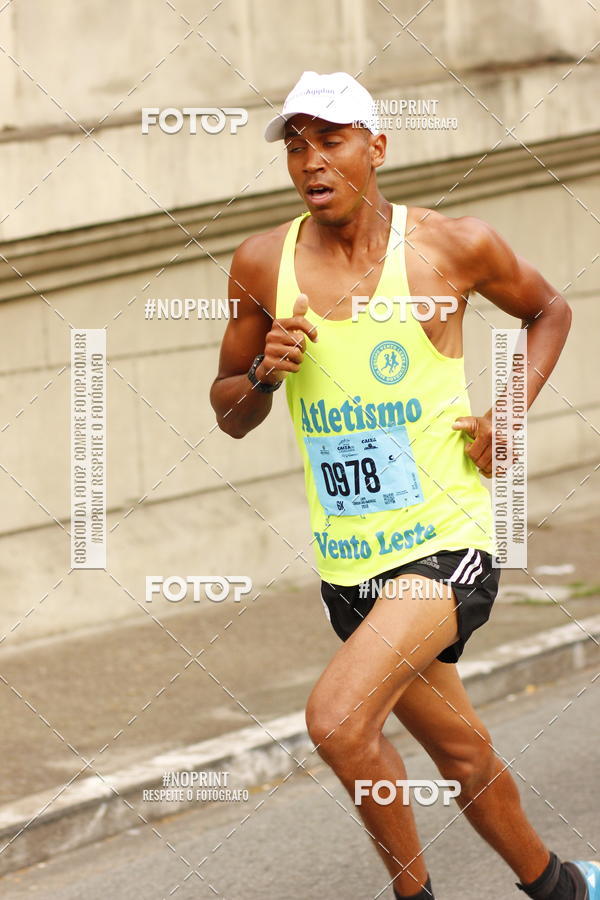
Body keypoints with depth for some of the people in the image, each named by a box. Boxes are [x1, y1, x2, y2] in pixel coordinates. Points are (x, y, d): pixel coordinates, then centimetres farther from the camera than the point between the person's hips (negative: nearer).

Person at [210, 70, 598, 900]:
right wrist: (264, 372, -12)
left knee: (337, 720, -24)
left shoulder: (454, 247, -8)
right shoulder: (263, 265, -1)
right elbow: (230, 414, 10)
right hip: (347, 562, 4)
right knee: (461, 752, 19)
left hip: (446, 543, -4)